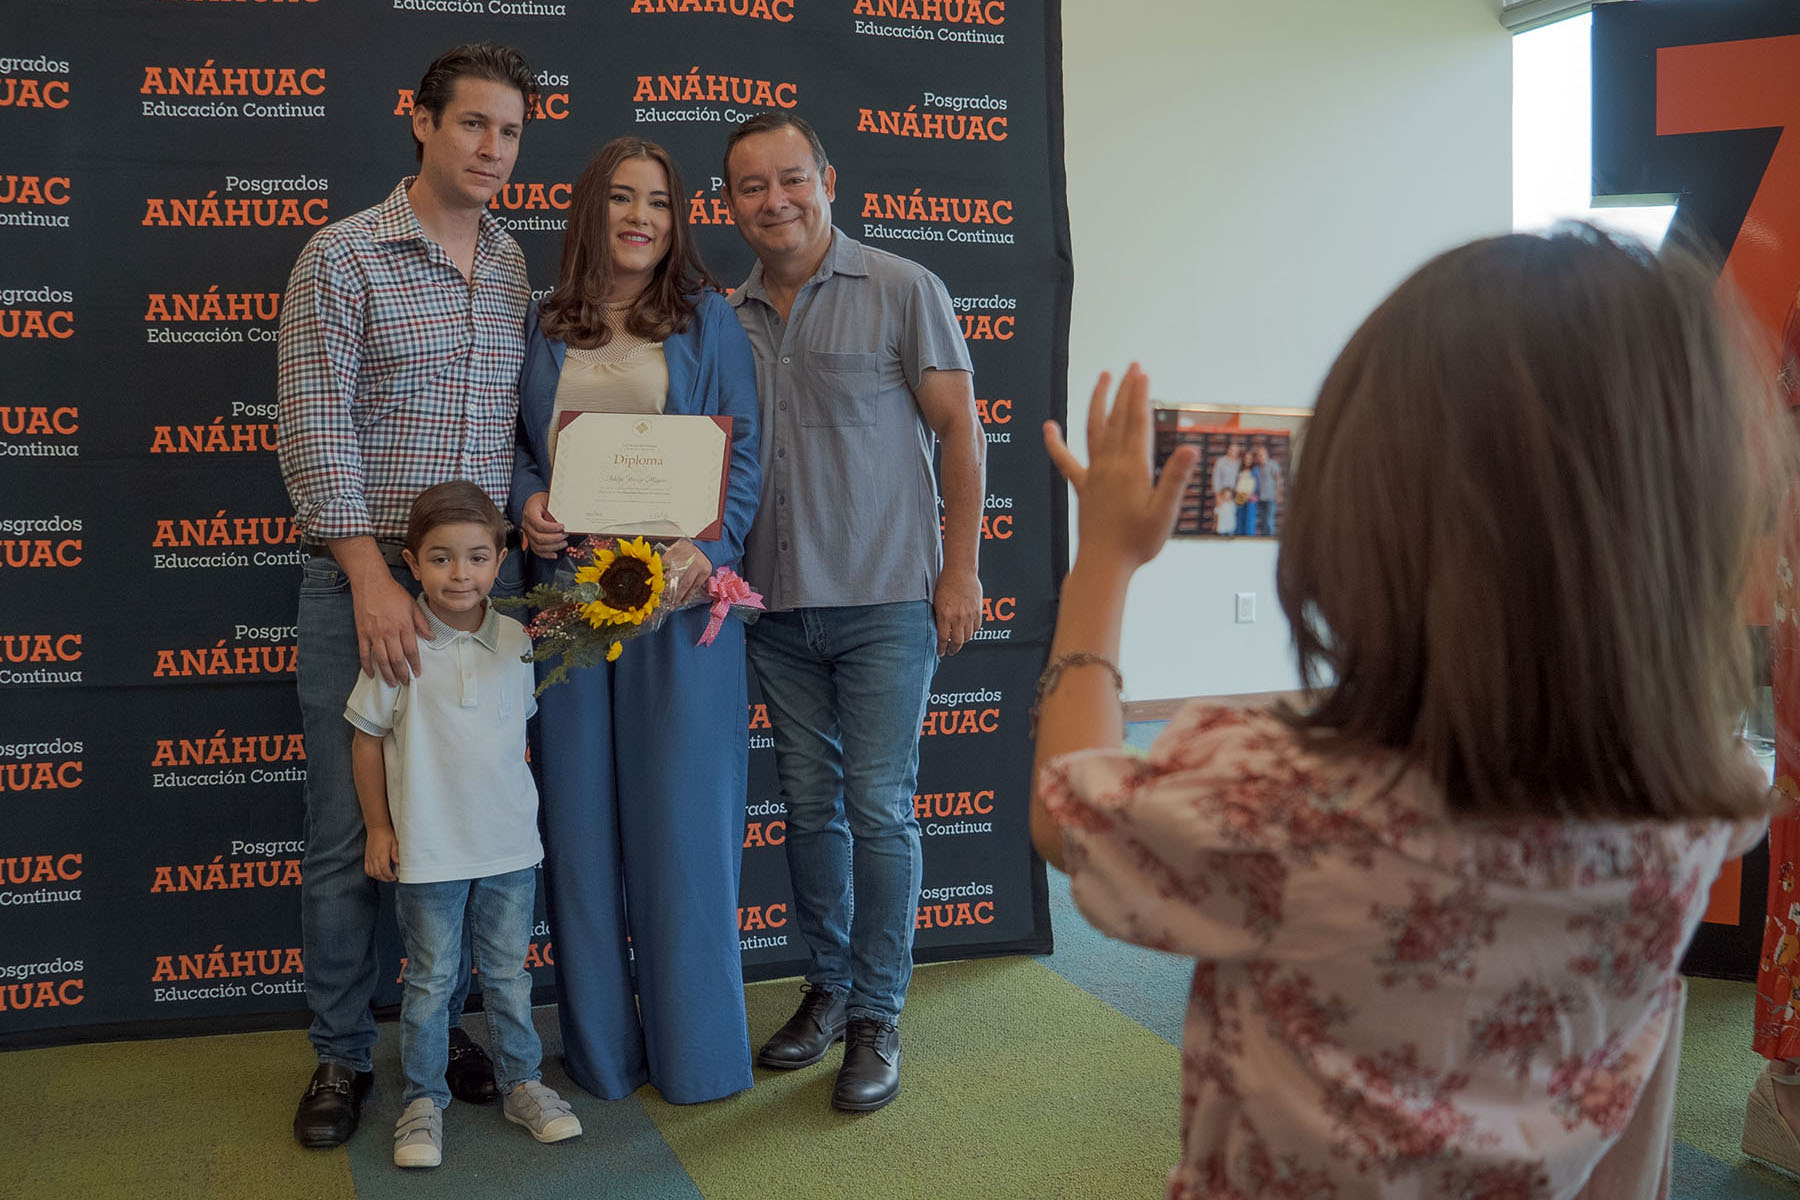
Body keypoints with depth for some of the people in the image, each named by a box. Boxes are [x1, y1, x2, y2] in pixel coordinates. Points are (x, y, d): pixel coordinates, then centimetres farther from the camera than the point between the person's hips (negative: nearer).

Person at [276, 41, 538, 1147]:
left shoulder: (519, 271, 12)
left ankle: (444, 1026, 25)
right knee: (348, 829, 3)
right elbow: (315, 430, -10)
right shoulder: (344, 258, -3)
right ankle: (342, 1054, 17)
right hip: (363, 576, -4)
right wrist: (373, 578, -18)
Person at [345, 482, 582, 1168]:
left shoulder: (516, 640, -1)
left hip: (510, 842, 3)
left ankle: (521, 1083, 29)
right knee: (430, 981, 8)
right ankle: (423, 1101, 23)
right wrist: (378, 828, -1)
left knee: (508, 973, 15)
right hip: (428, 848, -3)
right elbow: (367, 737, -3)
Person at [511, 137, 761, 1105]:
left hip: (677, 591, -2)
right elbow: (513, 439, 14)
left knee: (680, 807, 1)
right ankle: (600, 1048, 20)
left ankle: (694, 1049, 15)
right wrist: (526, 502, -8)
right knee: (580, 811, 6)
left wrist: (708, 548, -15)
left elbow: (743, 452, 1)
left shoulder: (707, 319, 6)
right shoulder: (541, 325, 12)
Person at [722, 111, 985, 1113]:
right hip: (778, 606, 5)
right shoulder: (730, 318, 9)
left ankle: (878, 1018, 11)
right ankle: (829, 989, 27)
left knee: (879, 806, -2)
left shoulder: (903, 291, -3)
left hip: (887, 599, -4)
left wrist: (961, 571, -8)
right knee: (810, 803, 11)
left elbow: (961, 430, -3)